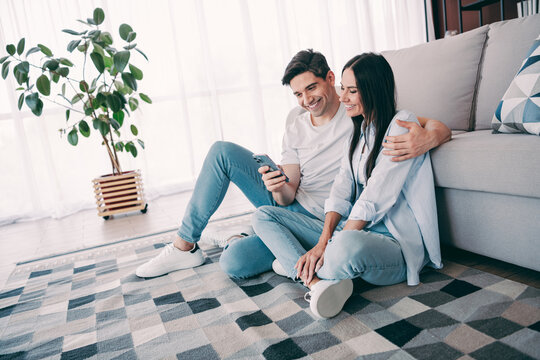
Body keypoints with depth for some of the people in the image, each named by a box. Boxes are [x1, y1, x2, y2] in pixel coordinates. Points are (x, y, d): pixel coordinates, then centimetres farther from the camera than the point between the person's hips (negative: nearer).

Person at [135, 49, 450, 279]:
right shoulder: (296, 130, 3)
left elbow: (440, 127, -17)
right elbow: (288, 196, -2)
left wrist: (428, 137, -42)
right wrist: (278, 188, -28)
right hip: (287, 205, 6)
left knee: (234, 262, -29)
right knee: (222, 151, -8)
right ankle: (185, 245, -2)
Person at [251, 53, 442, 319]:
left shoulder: (402, 125, -9)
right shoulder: (358, 131, 16)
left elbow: (374, 200, -18)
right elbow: (341, 191, 4)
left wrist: (331, 247, -20)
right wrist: (324, 239, -12)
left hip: (396, 242, -8)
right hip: (352, 230, 8)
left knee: (348, 246, -45)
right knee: (263, 215, 0)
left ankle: (297, 267, -9)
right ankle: (318, 282, -24)